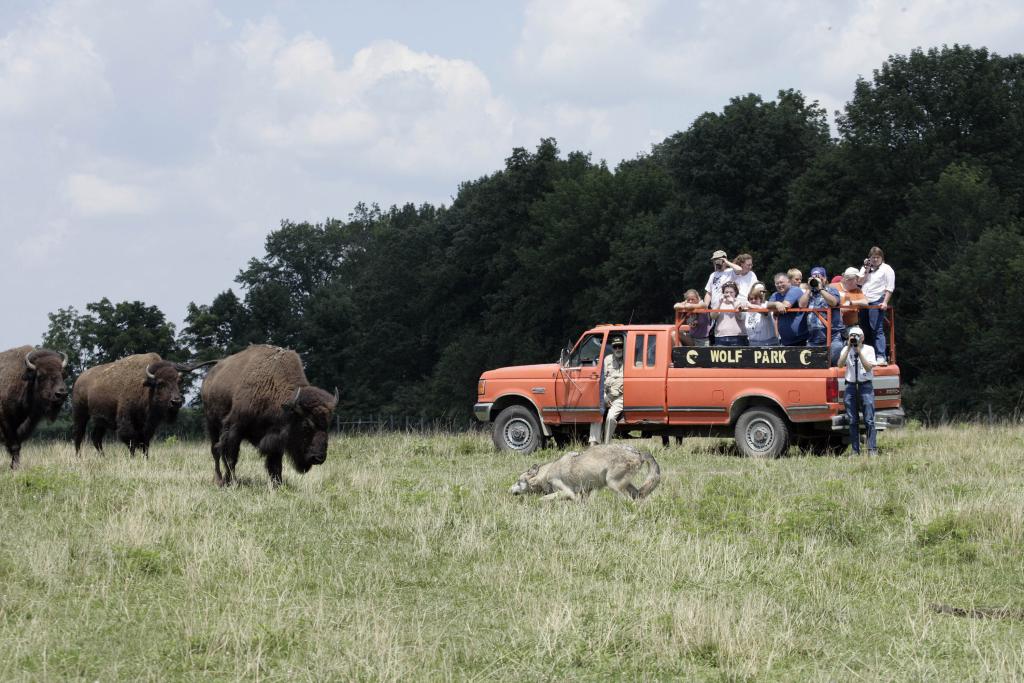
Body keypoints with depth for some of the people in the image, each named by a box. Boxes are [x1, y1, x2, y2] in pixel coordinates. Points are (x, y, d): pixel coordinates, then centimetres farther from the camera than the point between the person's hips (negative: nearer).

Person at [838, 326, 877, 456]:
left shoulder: (868, 349, 2)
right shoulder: (846, 350, 8)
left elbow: (869, 367, -10)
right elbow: (840, 364, -7)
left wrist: (859, 351, -14)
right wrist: (848, 348, -12)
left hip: (865, 386, -3)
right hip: (851, 386, 3)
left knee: (869, 420, -8)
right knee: (853, 421, 3)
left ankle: (872, 450, -8)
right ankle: (855, 451, 8)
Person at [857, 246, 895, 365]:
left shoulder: (887, 269, 4)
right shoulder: (865, 268, 21)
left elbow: (890, 288, -3)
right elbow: (859, 282, 9)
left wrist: (885, 302, -13)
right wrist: (867, 270, 0)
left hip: (877, 302, -6)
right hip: (864, 302, 6)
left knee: (877, 330, -13)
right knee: (866, 330, 6)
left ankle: (881, 357, -17)